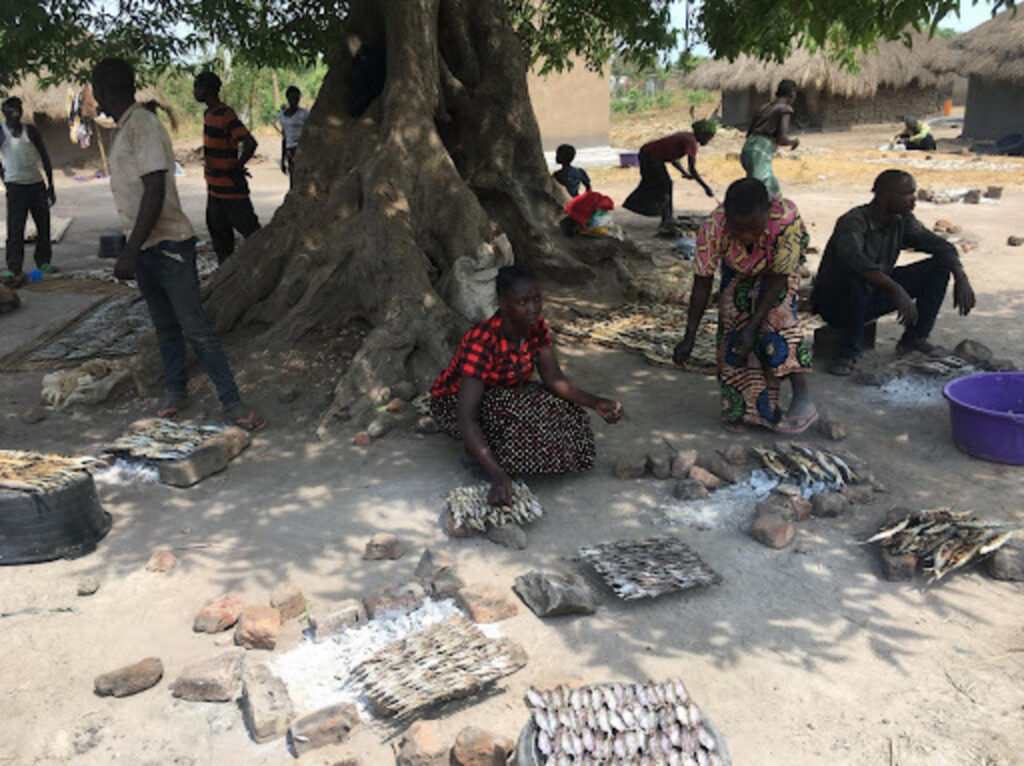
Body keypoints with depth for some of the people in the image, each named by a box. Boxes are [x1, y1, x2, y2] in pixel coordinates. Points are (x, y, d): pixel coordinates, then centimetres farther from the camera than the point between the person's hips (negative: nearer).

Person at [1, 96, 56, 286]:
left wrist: (50, 185, 5)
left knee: (44, 225, 7)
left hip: (37, 183, 3)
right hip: (15, 185, -3)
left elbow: (45, 158, 8)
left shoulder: (30, 131, 5)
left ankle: (43, 261, 20)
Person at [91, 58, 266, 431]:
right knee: (165, 327, 16)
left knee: (195, 328, -9)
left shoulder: (142, 125, -16)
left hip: (169, 246, -9)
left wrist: (130, 252, -25)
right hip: (146, 248, 9)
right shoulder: (126, 127, 14)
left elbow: (155, 193, -23)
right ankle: (175, 392, 27)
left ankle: (232, 402, -3)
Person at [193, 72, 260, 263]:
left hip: (231, 188, -10)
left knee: (249, 229, -5)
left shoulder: (225, 115, -17)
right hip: (214, 188, 10)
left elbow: (250, 143, -27)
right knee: (219, 232, 14)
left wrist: (237, 167, -18)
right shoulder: (208, 113, 12)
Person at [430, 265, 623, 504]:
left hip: (503, 395, 7)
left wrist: (595, 403, -30)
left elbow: (553, 378, -12)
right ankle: (475, 452, -7)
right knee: (523, 413, -35)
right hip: (454, 403, -7)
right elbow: (466, 418, -41)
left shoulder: (536, 326, -15)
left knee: (565, 410, -16)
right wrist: (497, 475, -50)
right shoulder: (482, 341, -36)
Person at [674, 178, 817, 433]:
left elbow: (778, 279, -31)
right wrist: (689, 337, -26)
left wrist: (752, 328, -34)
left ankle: (802, 393, -19)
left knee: (778, 317, -24)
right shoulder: (713, 229, -37)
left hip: (776, 270, -2)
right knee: (731, 324, -6)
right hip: (737, 273, 2)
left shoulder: (787, 218, -42)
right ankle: (742, 407, 8)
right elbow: (702, 285, -26)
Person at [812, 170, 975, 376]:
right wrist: (896, 289, -53)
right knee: (857, 277, -40)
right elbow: (852, 259, -45)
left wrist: (961, 277, -17)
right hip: (834, 302, -7)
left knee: (939, 267, -2)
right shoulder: (854, 222, -26)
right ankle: (848, 352, -23)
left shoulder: (902, 221, -3)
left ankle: (913, 339, 4)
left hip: (873, 296, 7)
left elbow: (939, 245, 1)